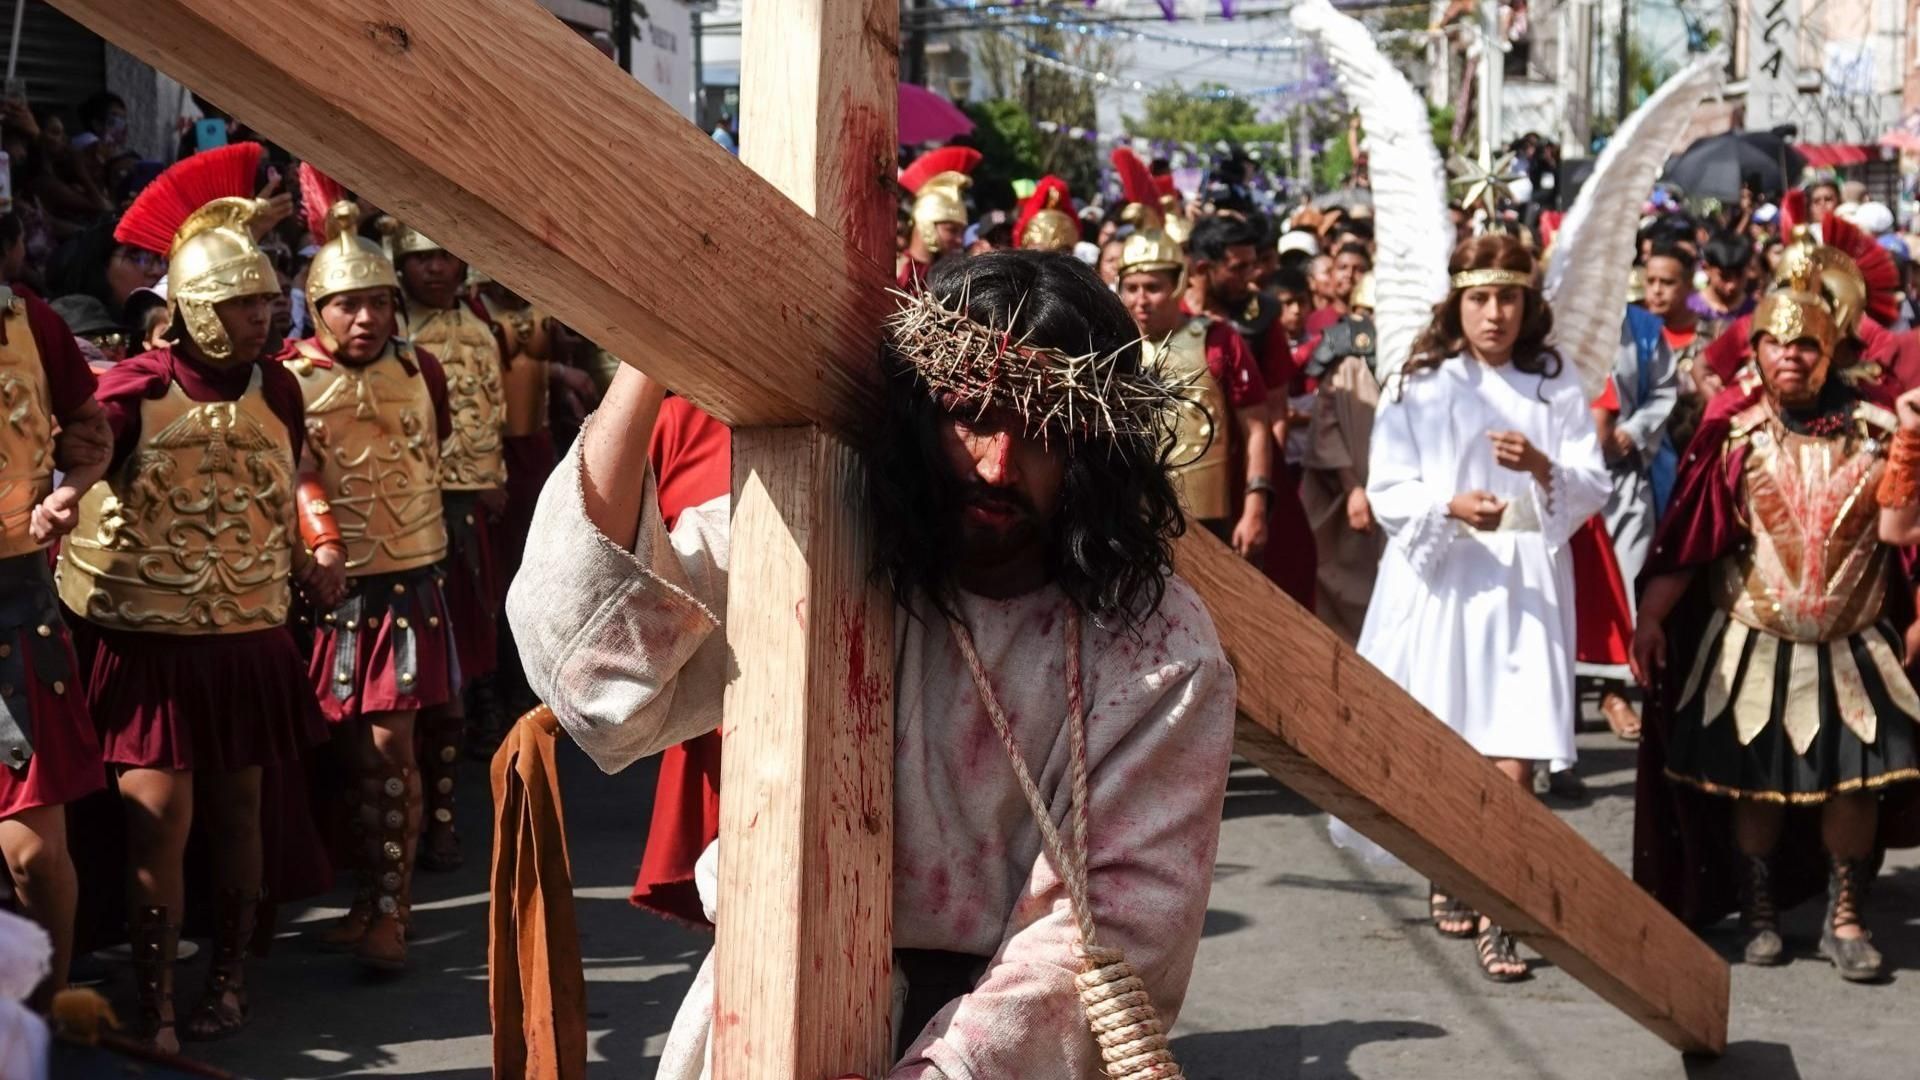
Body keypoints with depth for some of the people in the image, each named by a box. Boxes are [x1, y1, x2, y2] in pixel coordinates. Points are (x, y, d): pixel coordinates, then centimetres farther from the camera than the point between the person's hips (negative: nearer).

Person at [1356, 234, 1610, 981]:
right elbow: (1387, 492, -2)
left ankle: (1496, 915, -1)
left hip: (1525, 584, 0)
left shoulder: (1556, 382, 6)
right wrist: (1450, 506, -20)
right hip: (1439, 582, 0)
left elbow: (1593, 490, 2)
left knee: (1513, 762, -9)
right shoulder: (1419, 383, 3)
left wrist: (1543, 467, -18)